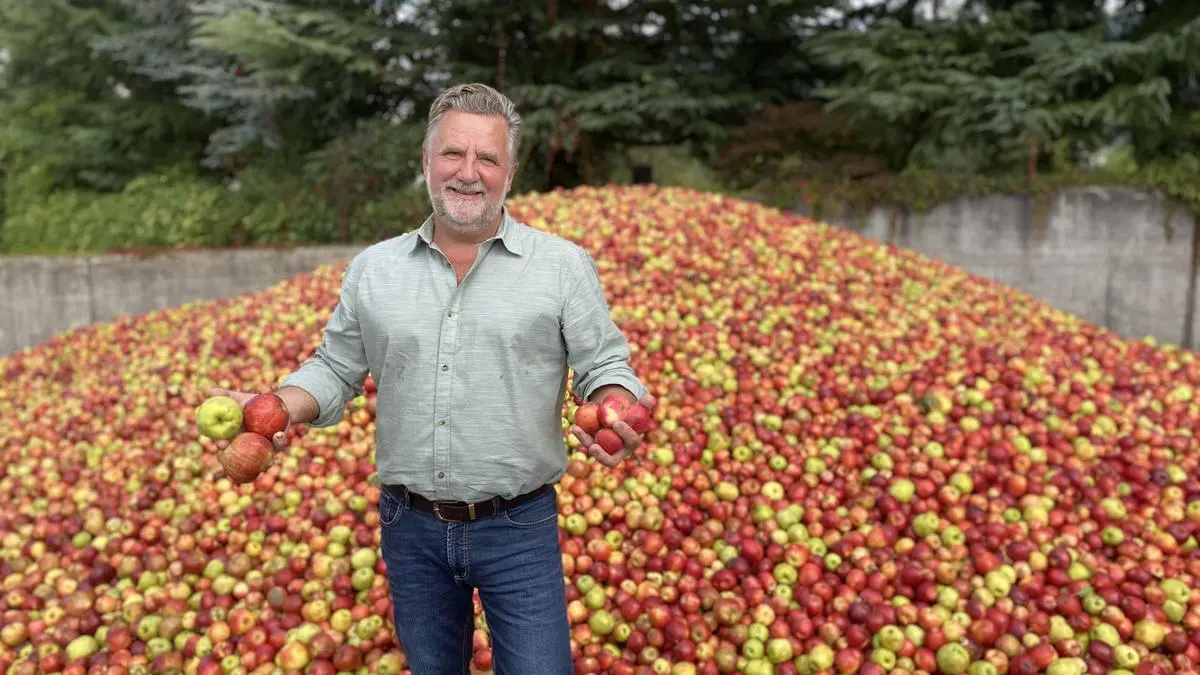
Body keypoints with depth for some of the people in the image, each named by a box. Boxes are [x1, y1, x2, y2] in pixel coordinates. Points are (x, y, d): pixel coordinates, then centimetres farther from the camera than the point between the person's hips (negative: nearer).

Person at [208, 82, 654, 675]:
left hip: (519, 529, -2)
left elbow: (604, 367, -4)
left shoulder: (564, 266, -5)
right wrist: (279, 408, -11)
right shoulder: (372, 269, 3)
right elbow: (335, 370, 8)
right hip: (411, 527, 3)